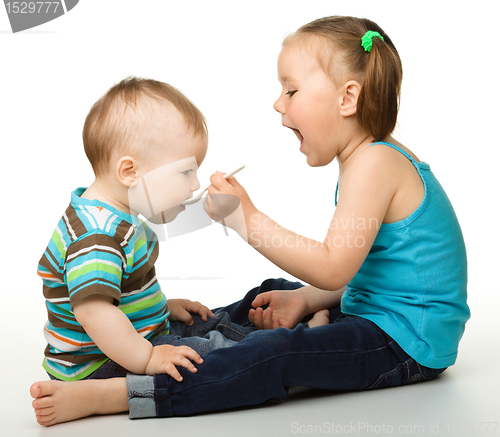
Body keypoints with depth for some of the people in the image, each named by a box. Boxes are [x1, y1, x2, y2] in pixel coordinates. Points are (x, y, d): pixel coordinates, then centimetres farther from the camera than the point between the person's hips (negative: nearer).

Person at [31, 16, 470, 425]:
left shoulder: (374, 162, -21)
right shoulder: (377, 159, 11)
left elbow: (333, 268, -29)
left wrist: (249, 219, -26)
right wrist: (303, 299, 3)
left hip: (407, 344, -11)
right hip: (375, 314, 11)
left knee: (275, 355, -28)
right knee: (273, 294, 22)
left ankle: (105, 395, -32)